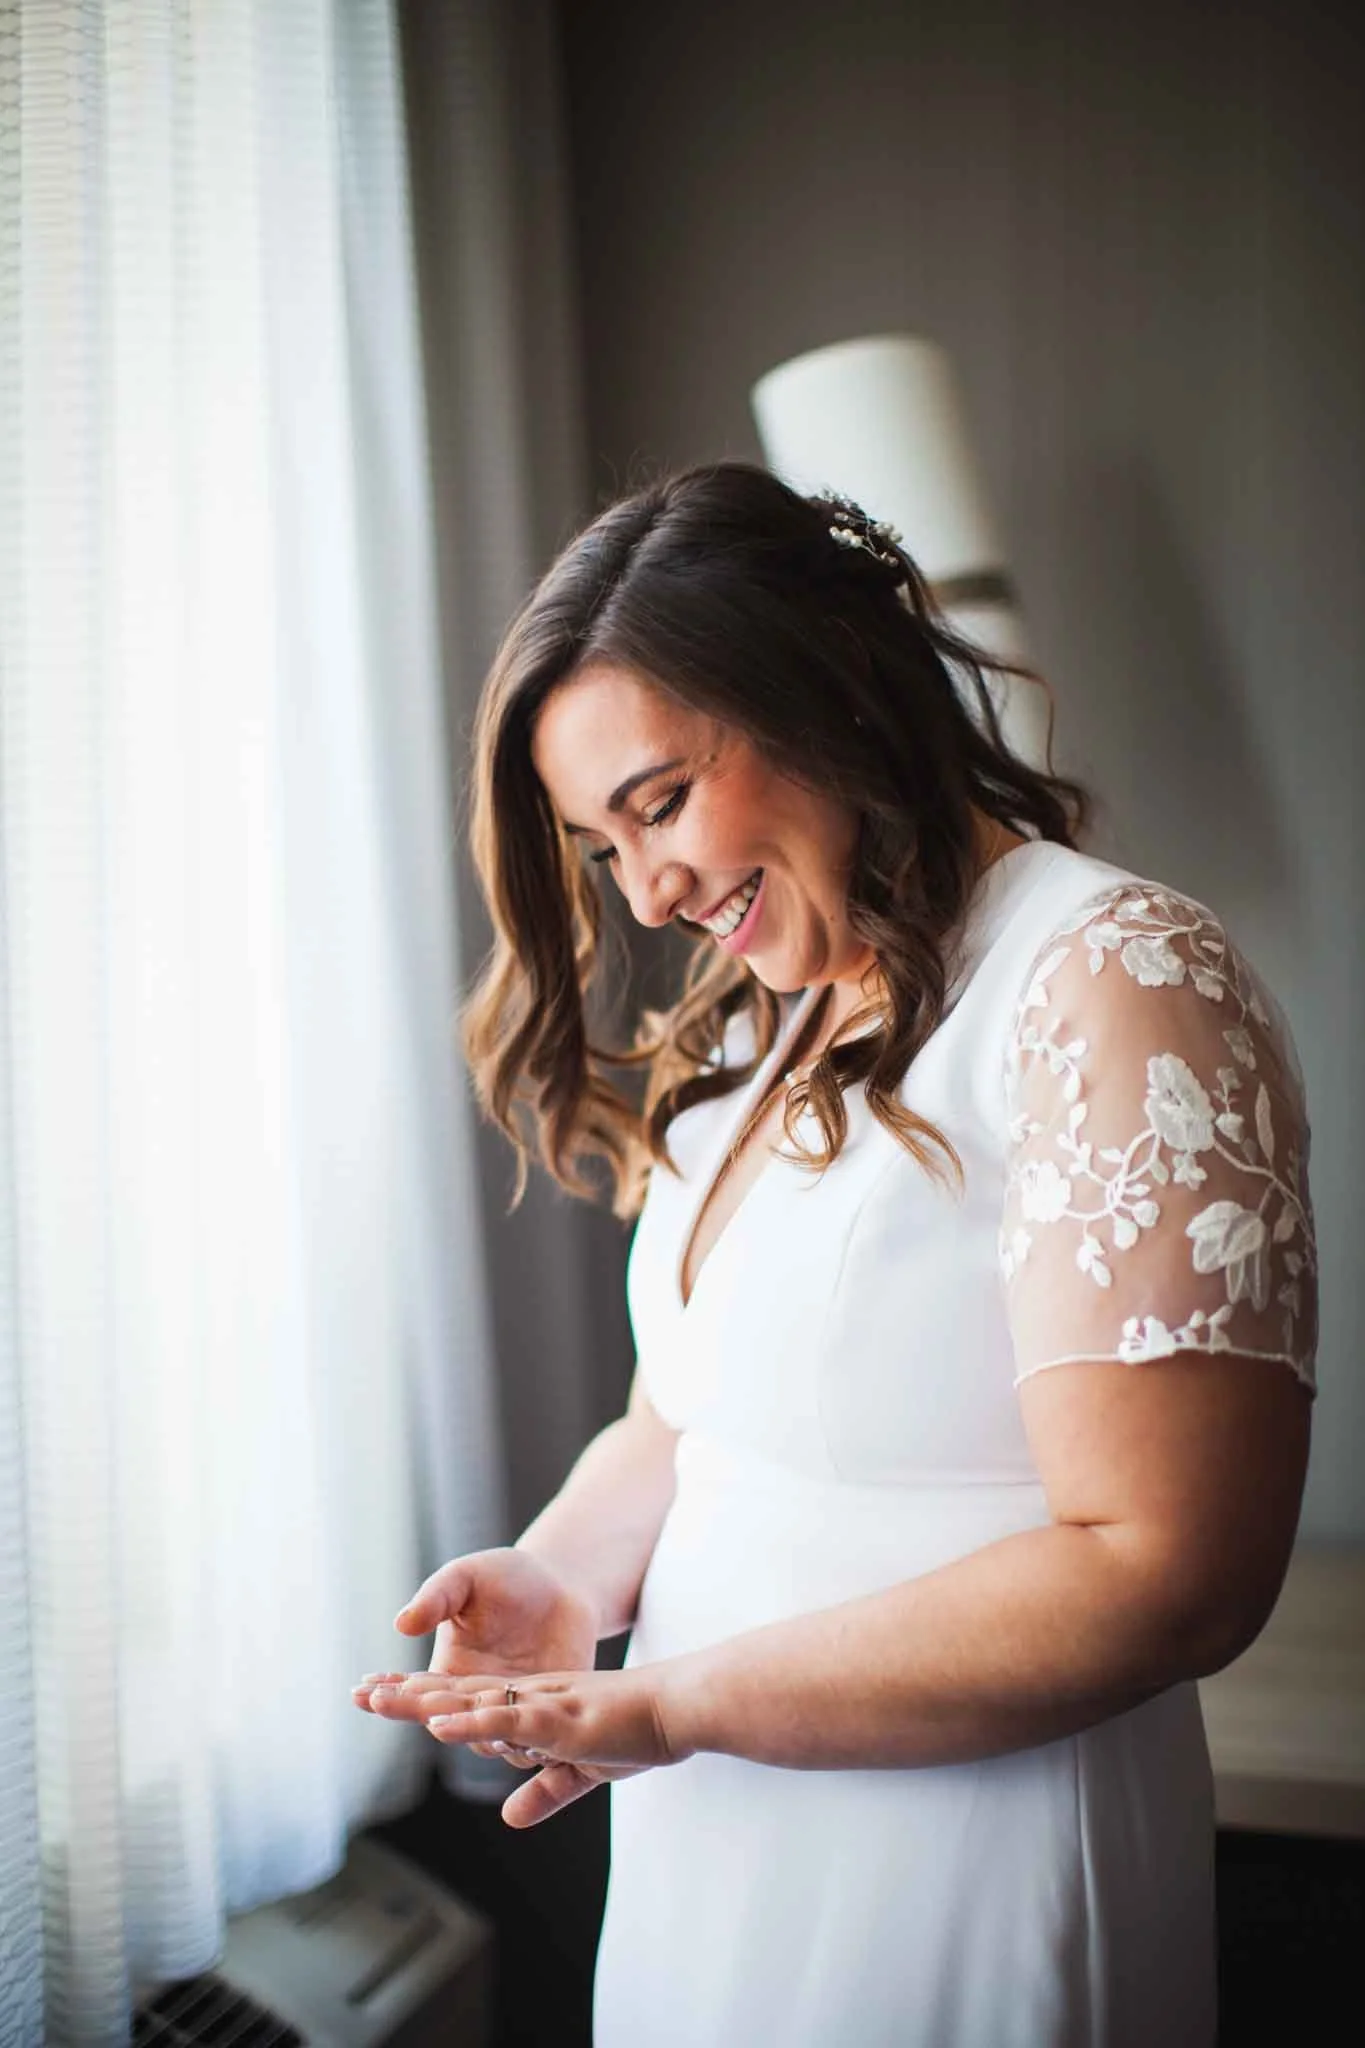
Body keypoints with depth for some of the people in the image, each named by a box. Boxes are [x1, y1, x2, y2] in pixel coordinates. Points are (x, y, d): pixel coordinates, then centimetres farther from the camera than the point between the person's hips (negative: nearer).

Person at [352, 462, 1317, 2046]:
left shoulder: (1111, 981, -18)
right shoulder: (758, 1035, 9)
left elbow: (1167, 1571, -23)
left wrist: (674, 1705, -20)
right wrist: (565, 1576, -8)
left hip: (958, 1899, -7)